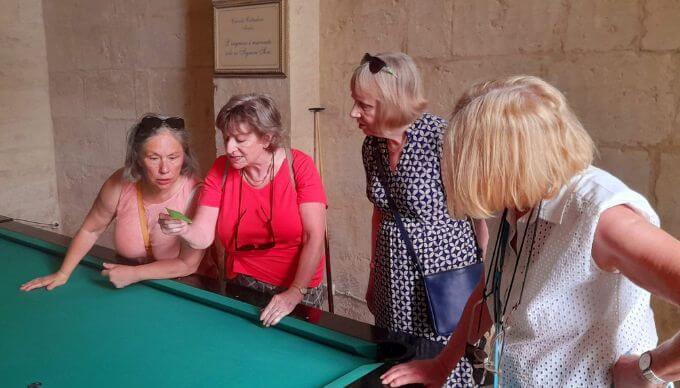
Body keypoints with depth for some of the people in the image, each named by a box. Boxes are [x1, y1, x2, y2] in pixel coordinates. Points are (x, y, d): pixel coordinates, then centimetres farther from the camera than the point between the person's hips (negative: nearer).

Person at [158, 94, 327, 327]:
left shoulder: (299, 166, -12)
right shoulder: (221, 170, -3)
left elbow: (315, 237, -17)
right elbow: (204, 237, -8)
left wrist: (295, 293, -26)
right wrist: (183, 230, -31)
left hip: (299, 288, -2)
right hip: (242, 286, 2)